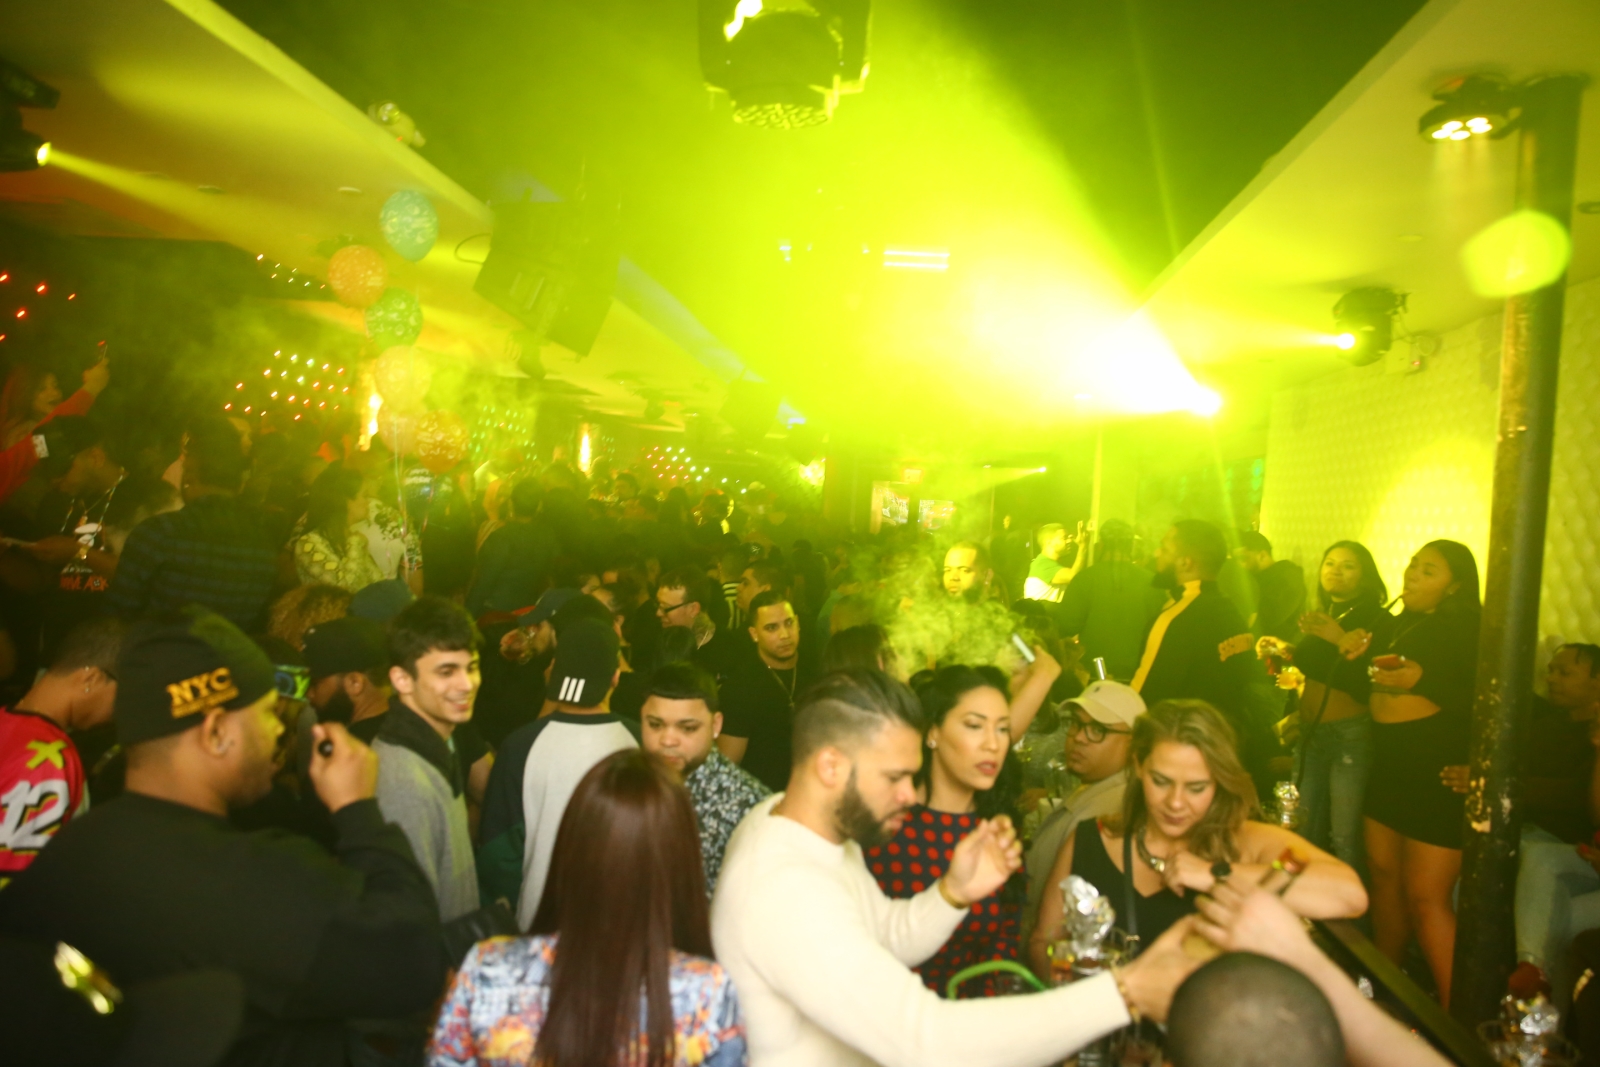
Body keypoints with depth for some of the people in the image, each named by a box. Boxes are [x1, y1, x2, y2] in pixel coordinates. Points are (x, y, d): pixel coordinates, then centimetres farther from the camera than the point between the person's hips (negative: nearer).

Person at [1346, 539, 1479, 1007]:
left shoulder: (1467, 629, -8)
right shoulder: (1395, 625, 14)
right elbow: (1370, 692, 20)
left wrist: (1423, 680, -26)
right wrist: (1356, 651, 5)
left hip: (1439, 771, -8)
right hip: (1390, 763, 8)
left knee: (1425, 897, -7)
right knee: (1383, 872, 13)